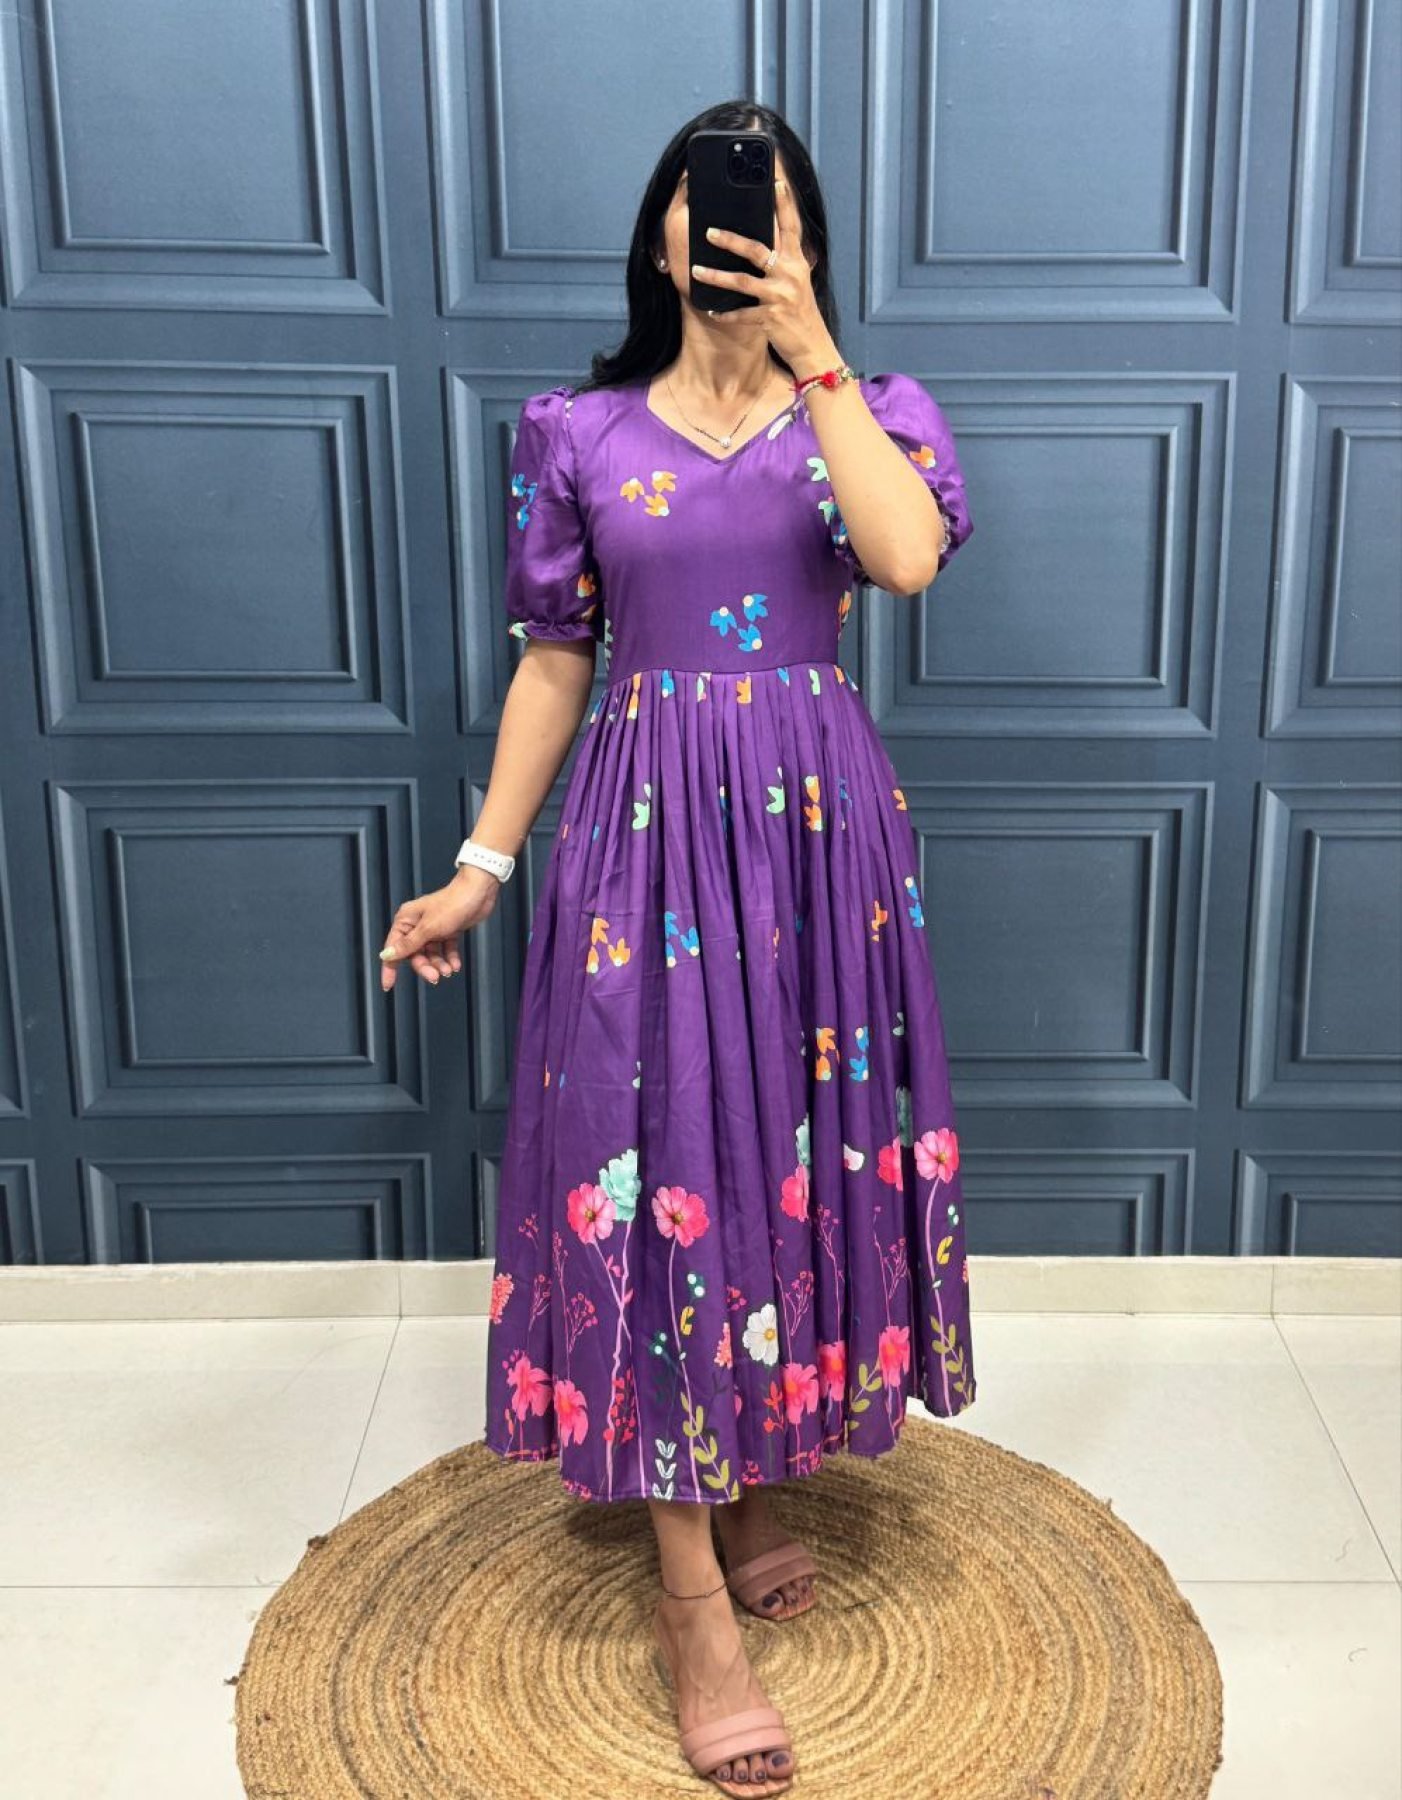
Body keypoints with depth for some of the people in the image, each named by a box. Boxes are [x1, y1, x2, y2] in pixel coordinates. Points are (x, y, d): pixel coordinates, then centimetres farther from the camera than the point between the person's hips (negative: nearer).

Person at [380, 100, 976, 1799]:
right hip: (645, 824, -1)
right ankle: (692, 1598, 8)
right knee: (659, 1167, -3)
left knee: (799, 1147, 8)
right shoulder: (577, 431, 4)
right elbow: (552, 659, 6)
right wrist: (480, 866, 3)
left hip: (816, 821, 1)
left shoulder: (872, 413, 4)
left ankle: (754, 1482, 33)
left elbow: (910, 557, -19)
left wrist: (813, 354, -18)